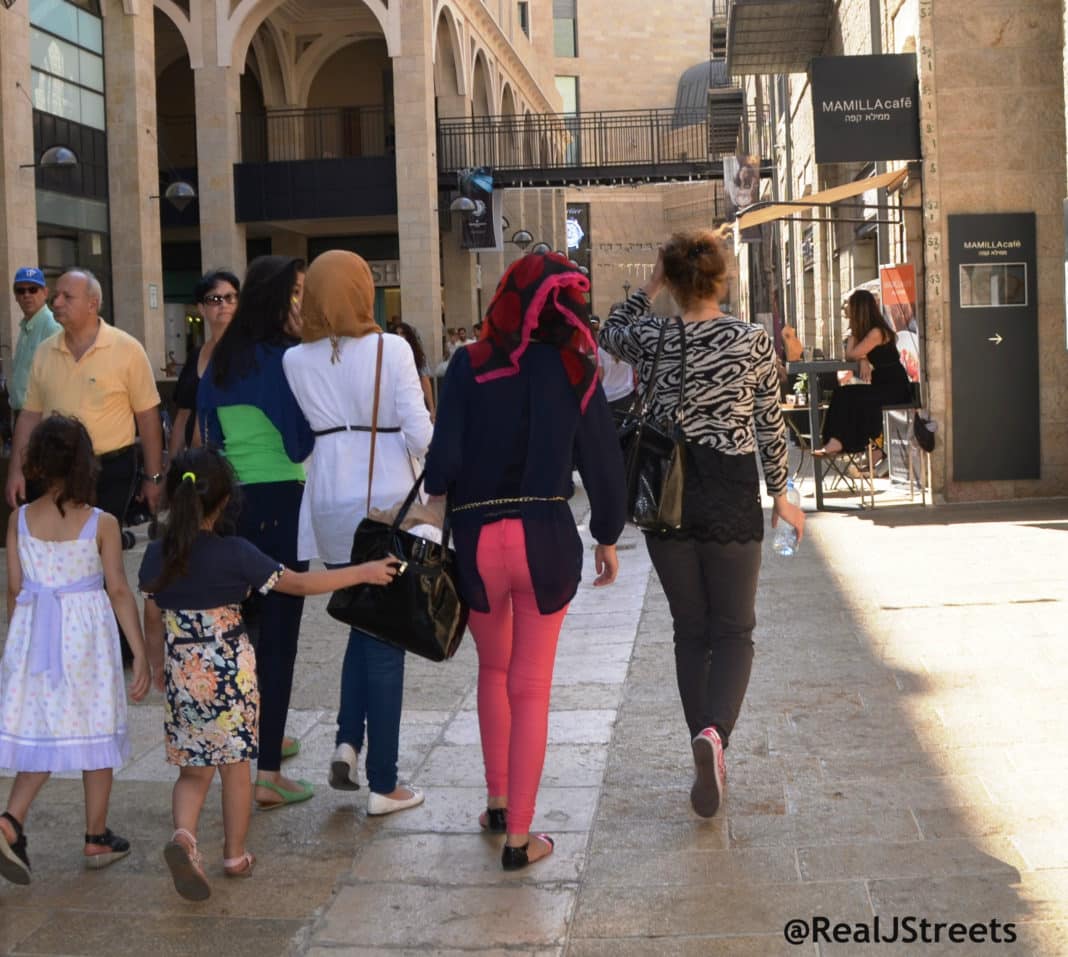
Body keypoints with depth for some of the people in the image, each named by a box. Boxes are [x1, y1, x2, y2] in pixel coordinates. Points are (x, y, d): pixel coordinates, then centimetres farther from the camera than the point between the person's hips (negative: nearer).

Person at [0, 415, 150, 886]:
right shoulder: (101, 524, -10)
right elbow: (119, 591, -9)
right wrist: (140, 654, -4)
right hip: (87, 636, -2)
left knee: (40, 736, 13)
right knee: (95, 734, 10)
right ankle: (97, 838, 19)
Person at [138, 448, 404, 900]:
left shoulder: (156, 556, -3)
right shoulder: (234, 554, -14)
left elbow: (153, 621, 8)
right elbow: (297, 583, -11)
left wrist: (158, 667, 25)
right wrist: (363, 572, -4)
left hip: (181, 676, 3)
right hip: (231, 672, -3)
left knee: (193, 769, 12)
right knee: (235, 763, 13)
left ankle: (183, 834, -14)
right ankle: (235, 856, 23)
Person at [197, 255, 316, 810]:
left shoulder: (222, 360, 10)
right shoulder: (286, 358, -12)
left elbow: (208, 433, 14)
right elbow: (302, 441, -11)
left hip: (229, 499, 8)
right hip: (280, 500, -8)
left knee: (244, 621, 19)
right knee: (278, 633, -5)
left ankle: (259, 737, 35)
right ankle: (267, 774, -6)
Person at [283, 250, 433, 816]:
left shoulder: (296, 361, 1)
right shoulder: (390, 350, -10)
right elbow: (421, 435, -11)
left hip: (330, 507, 4)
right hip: (386, 501, -4)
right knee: (386, 635, 5)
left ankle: (347, 740, 8)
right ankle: (383, 784, 9)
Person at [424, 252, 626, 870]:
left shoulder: (470, 366, -4)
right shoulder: (573, 368, -1)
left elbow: (445, 455, -10)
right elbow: (603, 459, 2)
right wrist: (608, 538, 13)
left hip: (477, 539, 0)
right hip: (548, 539, 0)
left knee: (494, 669, 24)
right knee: (531, 686, 8)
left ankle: (498, 803, 29)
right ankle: (519, 836, 11)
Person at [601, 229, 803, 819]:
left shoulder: (651, 339, -3)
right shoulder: (753, 341, -5)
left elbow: (609, 334, 22)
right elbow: (770, 426, 1)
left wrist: (648, 287, 17)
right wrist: (781, 494, 12)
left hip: (666, 494, 2)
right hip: (731, 494, -1)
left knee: (690, 630, 14)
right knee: (734, 630, 7)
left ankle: (705, 748, 16)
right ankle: (714, 731, -19)